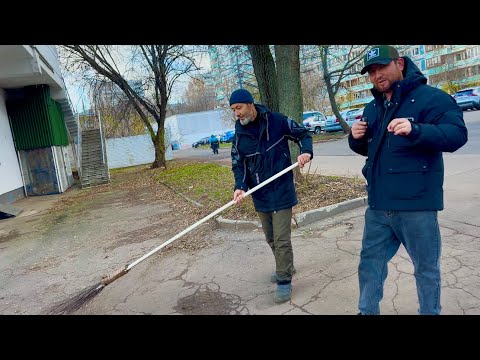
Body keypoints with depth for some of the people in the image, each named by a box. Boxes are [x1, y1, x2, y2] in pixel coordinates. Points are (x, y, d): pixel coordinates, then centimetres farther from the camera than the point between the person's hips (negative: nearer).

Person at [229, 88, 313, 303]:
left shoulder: (277, 121, -10)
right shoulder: (239, 134, 0)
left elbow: (303, 134, 1)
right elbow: (238, 164, 2)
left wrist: (306, 152, -20)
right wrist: (240, 187, -15)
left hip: (281, 191, -5)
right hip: (260, 195, 5)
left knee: (281, 239, -4)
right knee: (270, 238, 17)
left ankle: (284, 281, 13)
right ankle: (286, 268, 40)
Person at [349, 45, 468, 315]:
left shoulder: (430, 97, -8)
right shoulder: (373, 108, 14)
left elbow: (457, 134, -20)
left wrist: (415, 130, -37)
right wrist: (356, 139, -2)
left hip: (416, 205, -6)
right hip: (379, 205, 6)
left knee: (426, 268, 11)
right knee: (370, 263, 16)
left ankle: (430, 312, 34)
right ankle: (367, 311, 34)